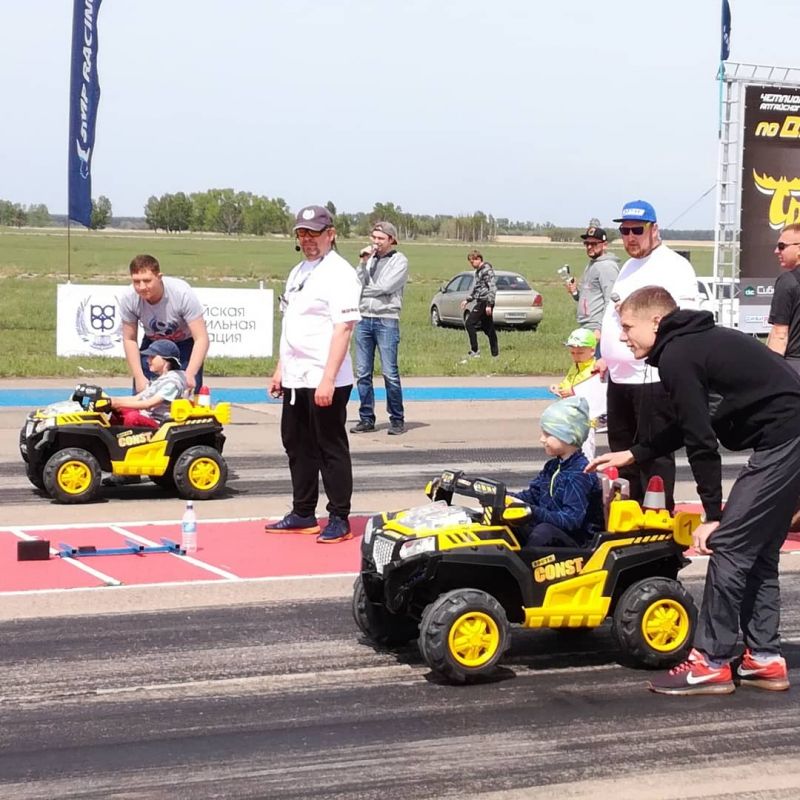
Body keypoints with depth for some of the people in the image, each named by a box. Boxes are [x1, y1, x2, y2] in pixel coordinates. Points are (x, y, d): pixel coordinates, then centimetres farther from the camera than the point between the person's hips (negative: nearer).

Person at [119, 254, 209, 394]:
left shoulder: (182, 293, -34)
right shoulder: (128, 298, -25)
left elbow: (201, 339, -31)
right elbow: (129, 339, -10)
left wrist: (190, 375, -42)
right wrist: (139, 377, -18)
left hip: (186, 343, -3)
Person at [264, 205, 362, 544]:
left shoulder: (339, 273, -12)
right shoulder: (298, 272, 16)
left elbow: (343, 328, -19)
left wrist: (327, 379, -25)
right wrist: (280, 369, 18)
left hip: (325, 381, -9)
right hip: (295, 379, 9)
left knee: (331, 449, -2)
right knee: (297, 446, 14)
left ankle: (340, 519, 6)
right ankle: (303, 514, 24)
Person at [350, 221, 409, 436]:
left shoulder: (399, 261, 0)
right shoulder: (369, 258, 16)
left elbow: (385, 287, -11)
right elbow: (357, 285, 6)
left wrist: (363, 290, 1)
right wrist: (363, 263, -3)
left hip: (387, 320, -5)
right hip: (364, 319, 5)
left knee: (390, 373, -7)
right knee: (362, 373, 4)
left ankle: (397, 419, 1)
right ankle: (366, 419, 11)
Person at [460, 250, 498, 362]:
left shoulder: (487, 270, -12)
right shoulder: (479, 271, 18)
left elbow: (492, 288, -18)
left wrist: (489, 305, -22)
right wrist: (467, 300, 18)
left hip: (485, 302, -10)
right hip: (481, 301, 10)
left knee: (469, 323, -12)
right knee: (488, 328, 11)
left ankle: (474, 351, -12)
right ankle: (495, 354, 14)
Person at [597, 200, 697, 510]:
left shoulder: (672, 267, -9)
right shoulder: (629, 266, 20)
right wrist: (608, 358, 21)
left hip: (652, 377, -10)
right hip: (620, 377, 10)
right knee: (623, 448, 16)